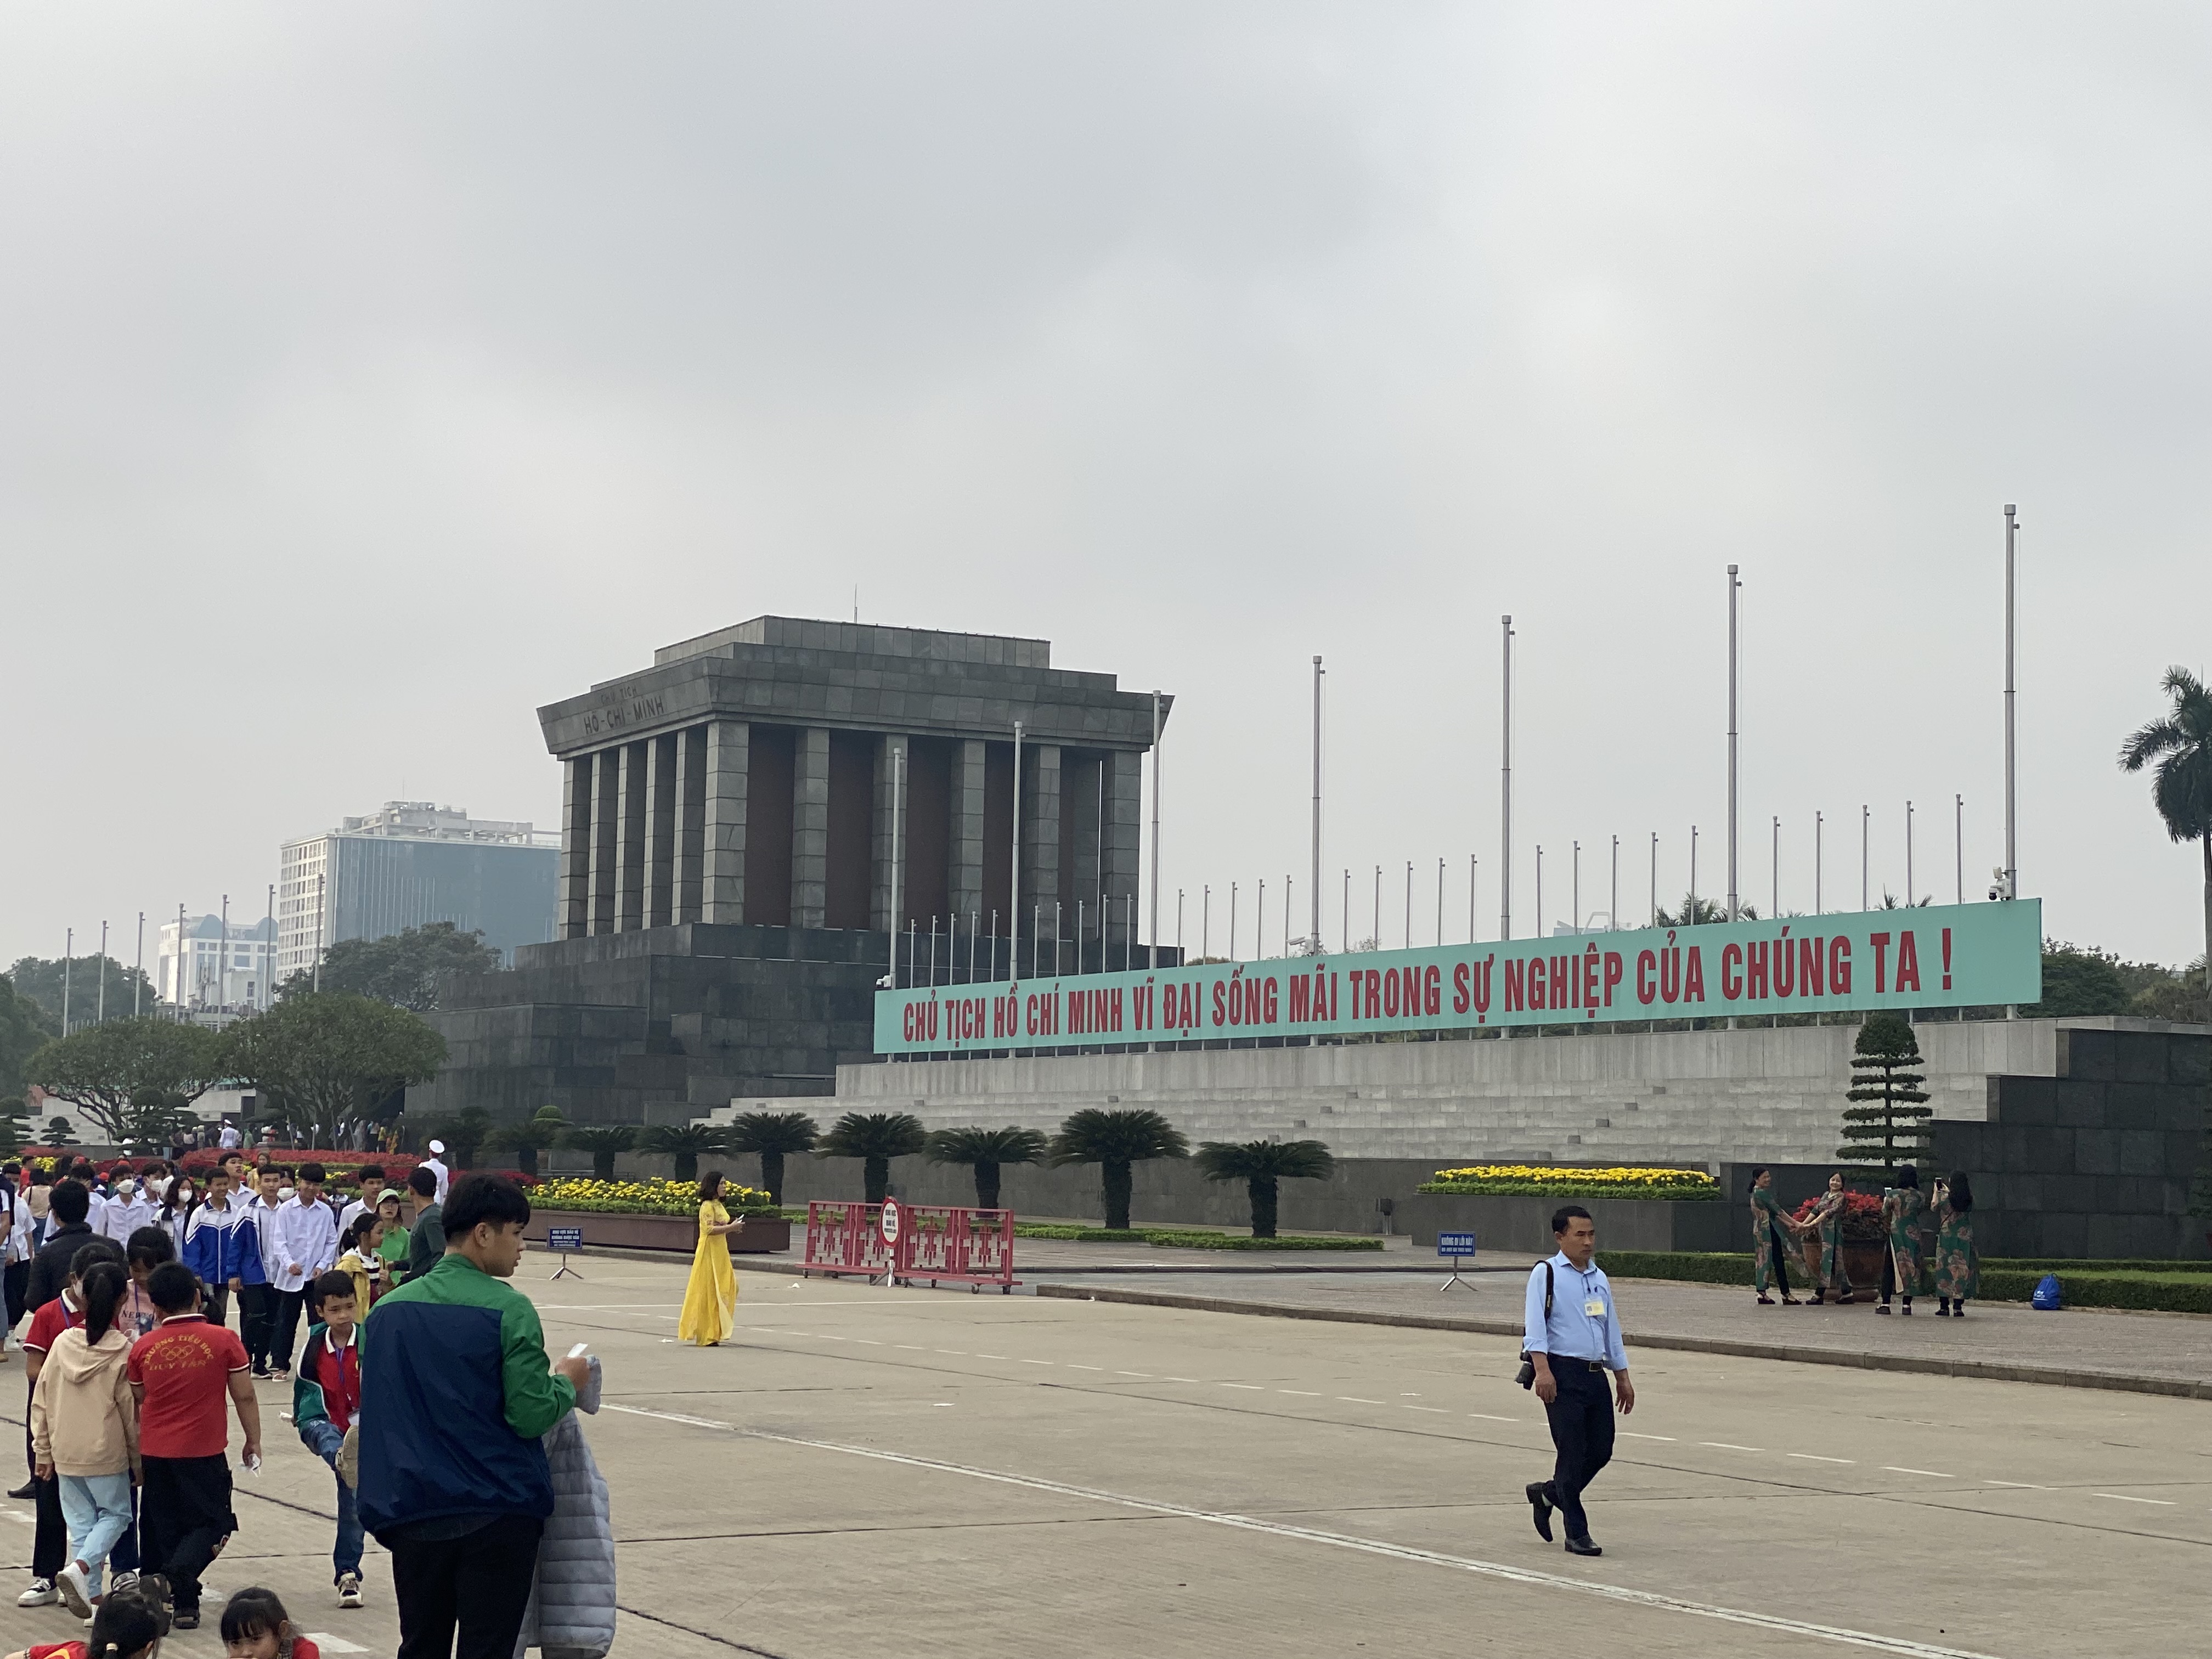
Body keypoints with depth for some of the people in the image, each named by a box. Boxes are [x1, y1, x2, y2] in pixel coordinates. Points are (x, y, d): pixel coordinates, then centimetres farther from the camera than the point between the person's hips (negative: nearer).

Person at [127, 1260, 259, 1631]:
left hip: (155, 1454, 3)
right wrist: (253, 1442, 9)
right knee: (211, 1523, 5)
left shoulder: (143, 1348, 1)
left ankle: (183, 1602, 15)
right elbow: (245, 1397, -4)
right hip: (204, 1452, -3)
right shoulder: (223, 1340, -7)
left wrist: (136, 1456, 23)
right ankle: (175, 1575, -20)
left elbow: (136, 1405, 11)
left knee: (163, 1529, 15)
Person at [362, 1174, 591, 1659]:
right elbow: (532, 1417, -15)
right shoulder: (509, 1309, -12)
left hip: (414, 1514, 5)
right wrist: (567, 1382, 3)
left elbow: (373, 1412, 13)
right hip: (497, 1514, -5)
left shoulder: (388, 1309, 6)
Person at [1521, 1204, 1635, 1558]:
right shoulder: (1547, 1274, -2)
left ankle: (1548, 1493, 30)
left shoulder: (1599, 1278, 17)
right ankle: (1577, 1533, 4)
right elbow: (1535, 1325, -11)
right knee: (1573, 1453, -5)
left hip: (1596, 1373, 7)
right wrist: (1543, 1370, -23)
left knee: (1601, 1451, 6)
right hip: (1563, 1373, -6)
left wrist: (1622, 1377, 22)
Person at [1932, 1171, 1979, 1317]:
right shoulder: (1969, 1200, -1)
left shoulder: (1945, 1198, -9)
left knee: (1944, 1268, 5)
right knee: (1961, 1269, 5)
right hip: (1965, 1237, 2)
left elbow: (1934, 1208, 10)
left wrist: (1936, 1192, 25)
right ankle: (1958, 1307, 1)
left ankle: (1944, 1306, 4)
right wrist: (1947, 1191, 32)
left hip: (1946, 1235, -2)